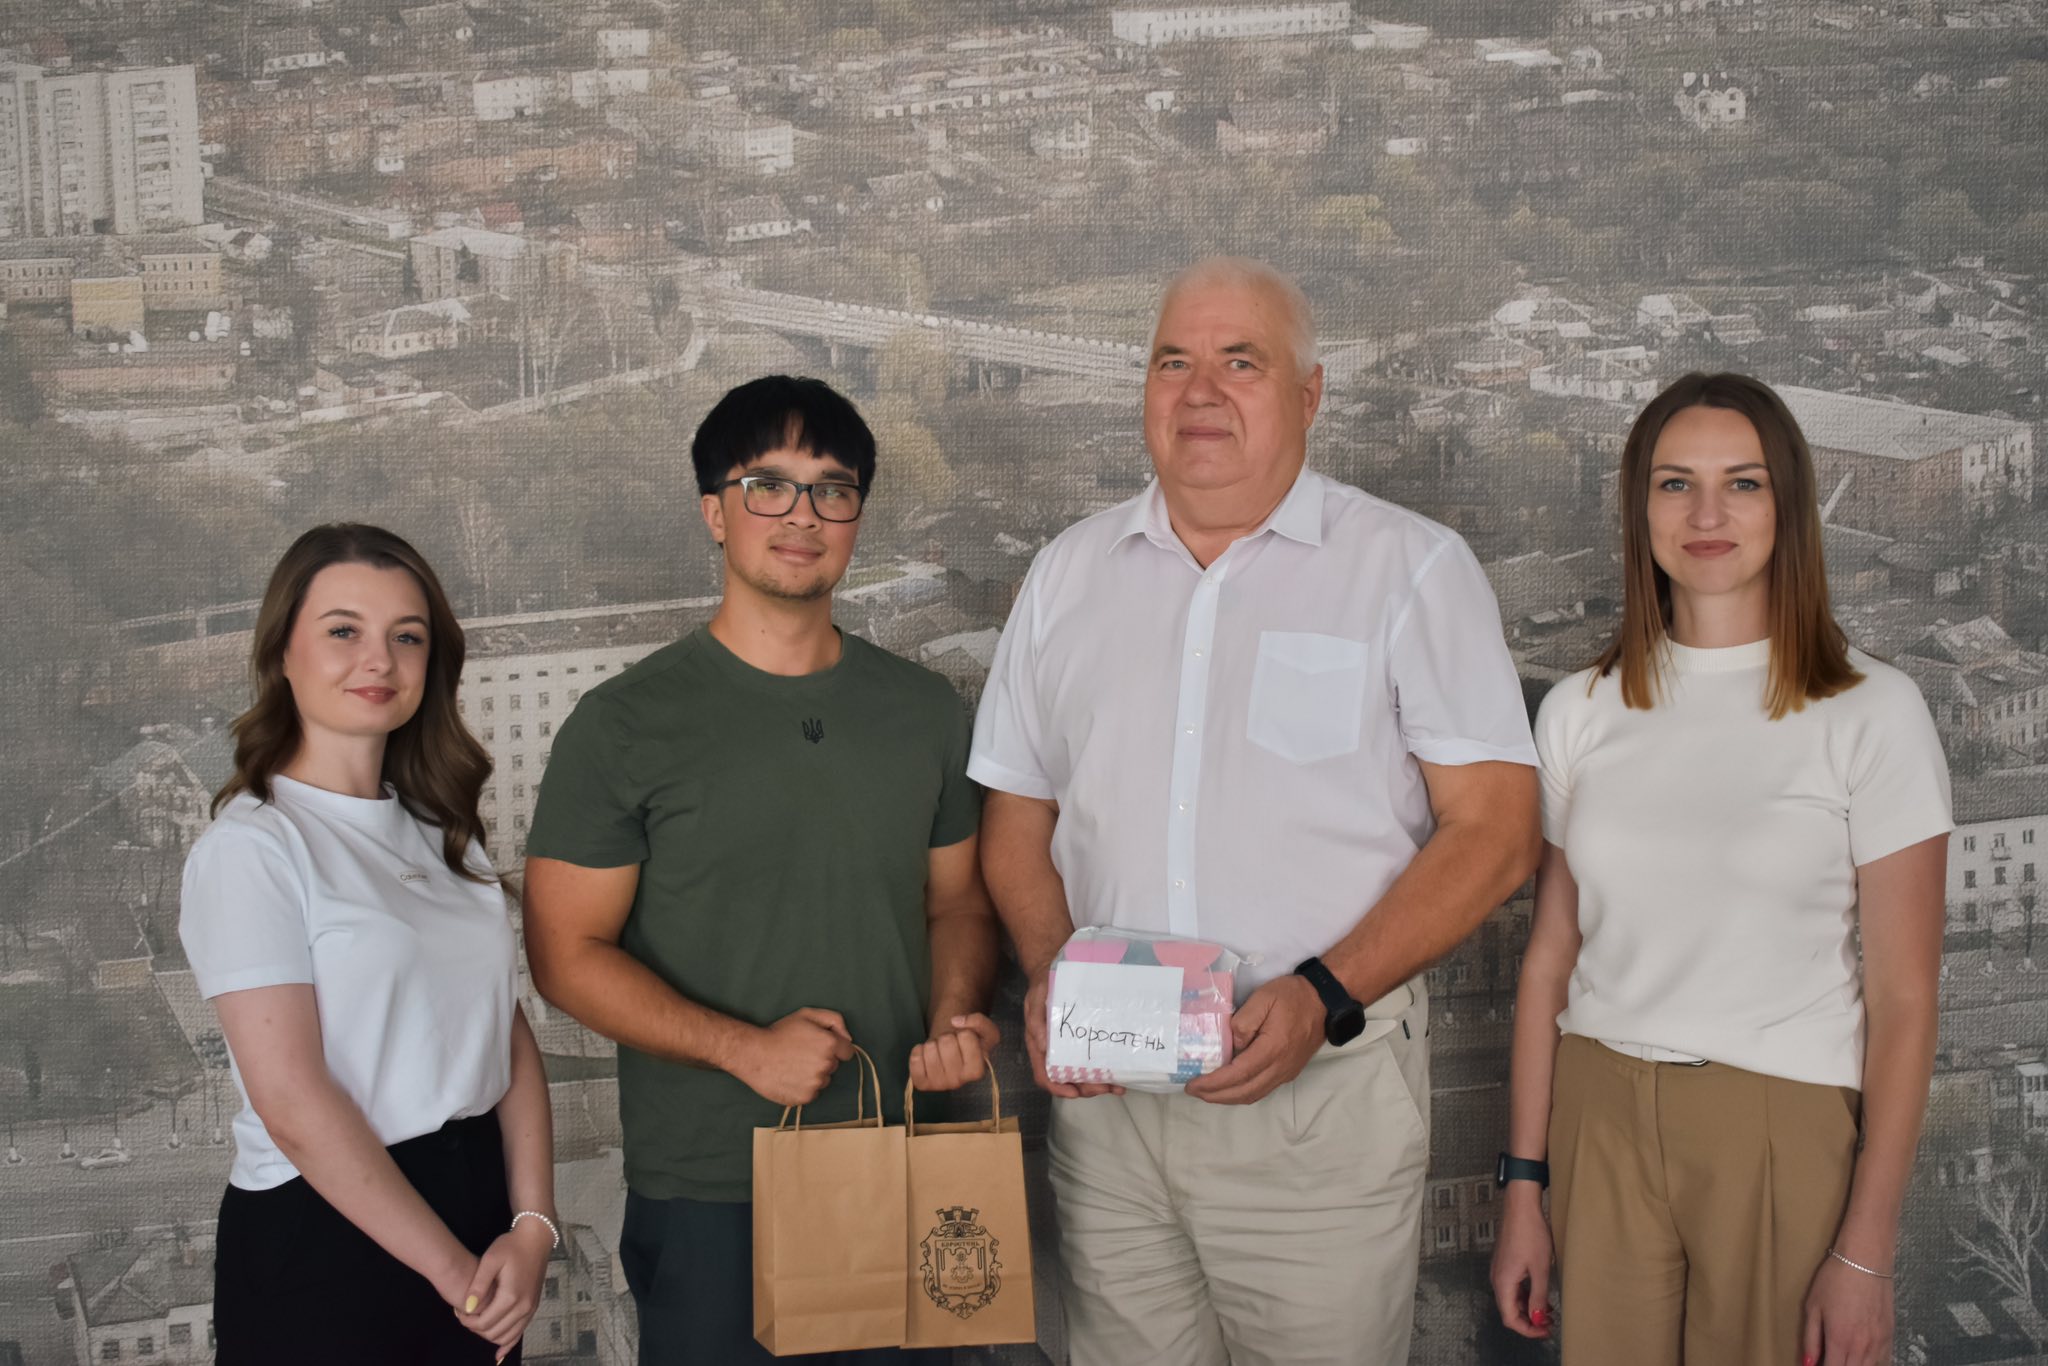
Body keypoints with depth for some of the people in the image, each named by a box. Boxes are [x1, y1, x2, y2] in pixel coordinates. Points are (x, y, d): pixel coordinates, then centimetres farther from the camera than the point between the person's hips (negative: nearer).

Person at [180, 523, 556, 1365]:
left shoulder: (441, 832, 9)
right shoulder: (250, 847, -12)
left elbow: (510, 1035, 4)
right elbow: (294, 1104, -18)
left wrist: (532, 1226, -9)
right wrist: (454, 1271, -14)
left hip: (479, 1204, 6)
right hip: (324, 1236, -6)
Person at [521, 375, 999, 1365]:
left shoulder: (926, 712, 7)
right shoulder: (625, 725, -6)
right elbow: (567, 952, -7)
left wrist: (955, 1016, -6)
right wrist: (745, 1046, -18)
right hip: (706, 1198, -3)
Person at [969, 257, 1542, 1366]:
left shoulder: (1413, 568, -1)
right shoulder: (1067, 574, 11)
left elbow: (1493, 832, -7)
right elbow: (1018, 816, 14)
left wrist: (1325, 996, -19)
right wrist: (1049, 973, -5)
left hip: (1323, 1092, -3)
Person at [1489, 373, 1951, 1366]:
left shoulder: (1870, 713, -6)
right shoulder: (1579, 712, 4)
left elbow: (1902, 997, -7)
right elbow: (1550, 958, 7)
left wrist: (1864, 1251, -10)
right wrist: (1523, 1184, 4)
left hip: (1787, 1128, -3)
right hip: (1602, 1119, 3)